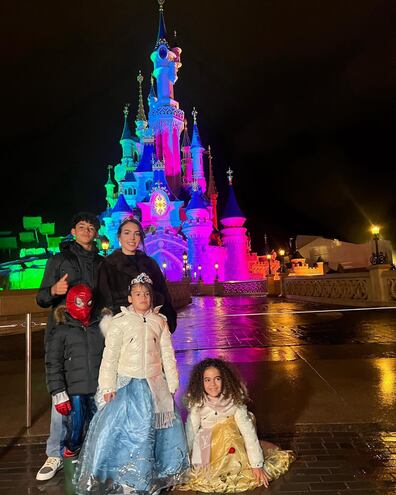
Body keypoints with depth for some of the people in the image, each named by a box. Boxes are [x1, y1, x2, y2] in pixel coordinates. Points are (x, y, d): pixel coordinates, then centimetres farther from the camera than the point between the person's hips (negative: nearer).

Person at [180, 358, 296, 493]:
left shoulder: (234, 401, -21)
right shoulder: (197, 403, -18)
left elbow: (248, 432, -20)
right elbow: (190, 433, -12)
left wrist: (257, 465, -22)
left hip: (231, 444, 0)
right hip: (206, 448, 0)